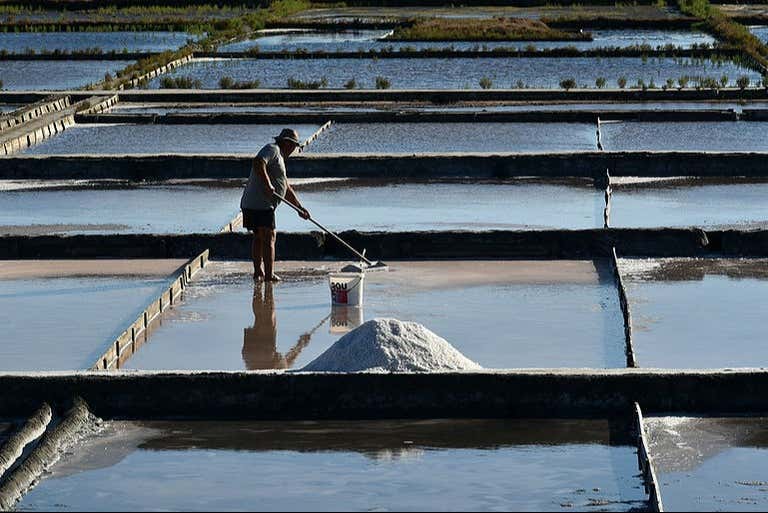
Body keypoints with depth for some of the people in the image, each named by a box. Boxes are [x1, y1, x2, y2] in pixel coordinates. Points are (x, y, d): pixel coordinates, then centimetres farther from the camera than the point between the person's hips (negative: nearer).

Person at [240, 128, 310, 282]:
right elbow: (258, 163, -26)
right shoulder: (272, 150, -5)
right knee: (269, 237, -6)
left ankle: (258, 272, 21)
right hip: (261, 205, -10)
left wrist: (300, 207, 29)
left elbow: (286, 188, 30)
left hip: (249, 205, 10)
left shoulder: (279, 157, 27)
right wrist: (267, 185, -28)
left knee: (258, 237, 17)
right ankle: (269, 274, -5)